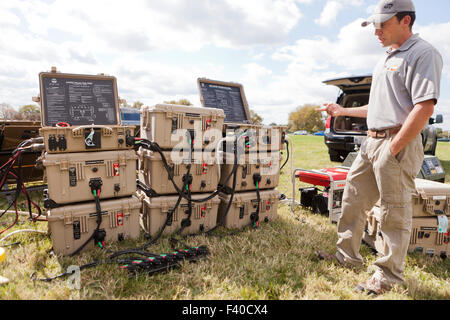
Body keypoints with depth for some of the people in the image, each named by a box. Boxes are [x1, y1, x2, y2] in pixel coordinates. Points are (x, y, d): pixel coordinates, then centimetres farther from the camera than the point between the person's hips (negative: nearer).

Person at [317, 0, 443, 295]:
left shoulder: (422, 54, -8)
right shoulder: (387, 59, 21)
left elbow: (424, 108, -19)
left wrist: (392, 149, -20)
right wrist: (343, 111, 26)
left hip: (398, 144, -9)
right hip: (372, 141, 9)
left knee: (395, 214, 1)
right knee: (353, 200, 13)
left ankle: (389, 275, 17)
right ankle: (348, 254, 29)